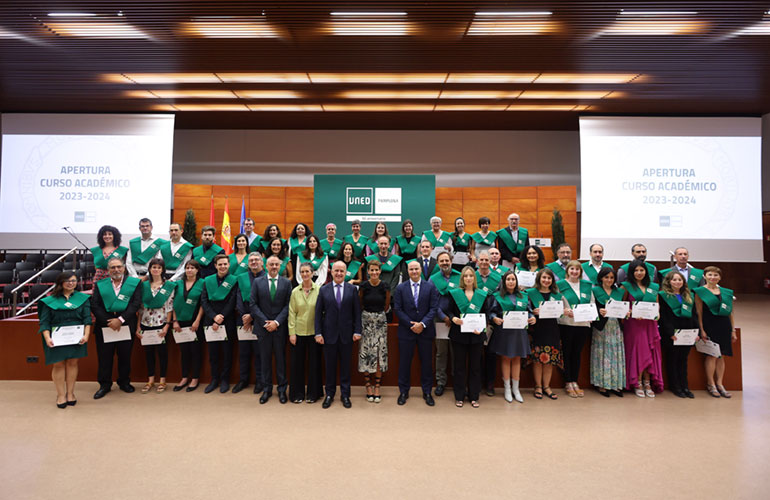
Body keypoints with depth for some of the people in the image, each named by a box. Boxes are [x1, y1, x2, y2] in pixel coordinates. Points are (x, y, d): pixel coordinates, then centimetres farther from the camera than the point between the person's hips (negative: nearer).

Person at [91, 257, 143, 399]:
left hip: (126, 325, -1)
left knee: (125, 356, 8)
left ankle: (124, 382, 24)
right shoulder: (100, 285, 9)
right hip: (104, 326, 1)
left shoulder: (134, 283, 3)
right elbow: (94, 306, 1)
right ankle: (104, 384, 22)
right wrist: (107, 321, -11)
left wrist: (120, 319, -15)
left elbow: (136, 304, -6)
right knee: (104, 356, 7)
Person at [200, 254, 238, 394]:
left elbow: (231, 303, -7)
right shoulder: (208, 280, 8)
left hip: (227, 322, -3)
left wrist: (220, 319, -12)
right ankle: (214, 379, 23)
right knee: (213, 352, 9)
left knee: (227, 352, 5)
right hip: (210, 322, 3)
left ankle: (225, 380, 17)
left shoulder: (234, 281, -2)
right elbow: (204, 301, 2)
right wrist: (214, 317, -11)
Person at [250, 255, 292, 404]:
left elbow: (288, 305, -2)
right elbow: (253, 304, -1)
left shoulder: (286, 282, 2)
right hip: (263, 326, 1)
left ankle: (282, 389, 17)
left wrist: (277, 322, -12)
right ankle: (267, 389, 20)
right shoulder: (257, 282, 4)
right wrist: (265, 322, -9)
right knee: (265, 358, 8)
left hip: (280, 326, -1)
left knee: (281, 358, 7)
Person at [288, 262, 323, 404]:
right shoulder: (295, 292, 2)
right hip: (298, 332, 1)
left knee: (314, 363, 7)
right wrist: (291, 332, -3)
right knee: (297, 363, 7)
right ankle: (297, 393, 22)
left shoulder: (319, 290, -4)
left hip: (314, 332, -1)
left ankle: (313, 393, 23)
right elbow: (292, 313, 3)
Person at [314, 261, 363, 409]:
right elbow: (318, 312, 1)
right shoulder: (324, 290, 2)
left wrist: (357, 331, -5)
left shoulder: (352, 289, 1)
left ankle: (345, 395, 23)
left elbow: (357, 312, 1)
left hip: (346, 334, 0)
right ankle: (329, 394, 25)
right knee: (330, 366, 9)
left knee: (345, 366, 9)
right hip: (329, 334, 0)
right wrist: (318, 333, -4)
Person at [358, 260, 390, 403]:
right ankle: (368, 385, 11)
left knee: (380, 353, 0)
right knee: (366, 353, 1)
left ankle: (377, 386, 8)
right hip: (366, 321, 0)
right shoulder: (363, 286, -4)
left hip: (380, 321, 0)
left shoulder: (385, 287, -3)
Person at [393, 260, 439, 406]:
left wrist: (423, 324, -15)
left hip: (425, 331, 0)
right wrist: (411, 324, -12)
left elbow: (433, 308, -4)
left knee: (426, 362, 8)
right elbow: (398, 309, -3)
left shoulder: (430, 287, 1)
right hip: (406, 331, 0)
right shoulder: (400, 288, 2)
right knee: (404, 362, 7)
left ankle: (427, 392, 22)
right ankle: (403, 392, 22)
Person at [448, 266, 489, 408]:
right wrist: (454, 318, -20)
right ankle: (459, 396, 17)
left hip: (476, 334, 1)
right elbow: (450, 311, 1)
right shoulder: (455, 293, 1)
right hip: (459, 334, -1)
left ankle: (474, 396, 20)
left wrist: (481, 328, -9)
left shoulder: (482, 295, 5)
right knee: (459, 365, 5)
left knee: (475, 366, 7)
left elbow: (484, 314, 6)